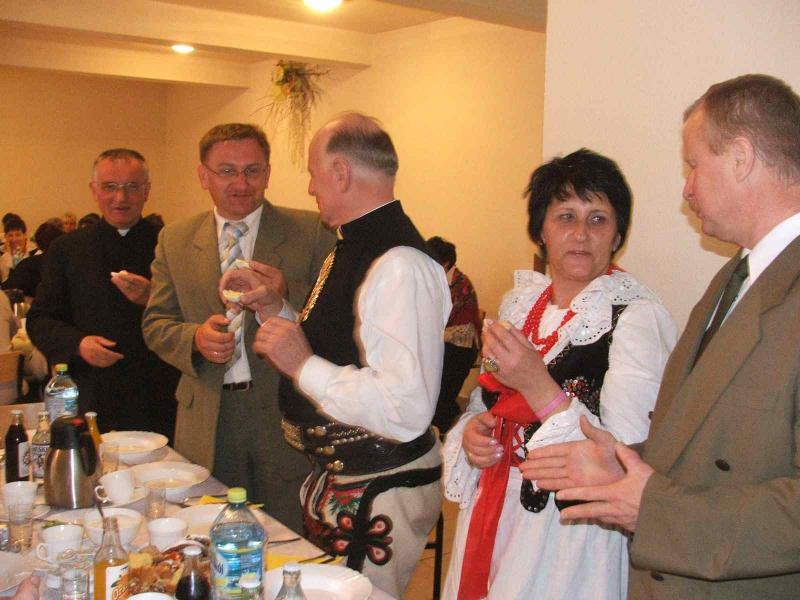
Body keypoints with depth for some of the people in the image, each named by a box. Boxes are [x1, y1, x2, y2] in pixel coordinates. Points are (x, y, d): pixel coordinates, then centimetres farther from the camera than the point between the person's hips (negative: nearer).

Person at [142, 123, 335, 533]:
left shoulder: (311, 231, 0)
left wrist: (286, 295, -21)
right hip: (208, 425, 2)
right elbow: (155, 323, 10)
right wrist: (195, 338, -11)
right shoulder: (175, 241, 9)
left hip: (286, 418, -2)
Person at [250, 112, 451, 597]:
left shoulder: (400, 266, -25)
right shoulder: (354, 248, 8)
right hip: (336, 478, 10)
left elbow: (407, 410, -33)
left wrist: (303, 365, -25)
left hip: (381, 495, -10)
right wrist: (276, 309, 8)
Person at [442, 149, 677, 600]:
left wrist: (539, 386, -28)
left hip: (571, 538, -6)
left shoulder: (639, 318, -15)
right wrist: (471, 431, -4)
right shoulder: (519, 303, 4)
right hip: (491, 522, 6)